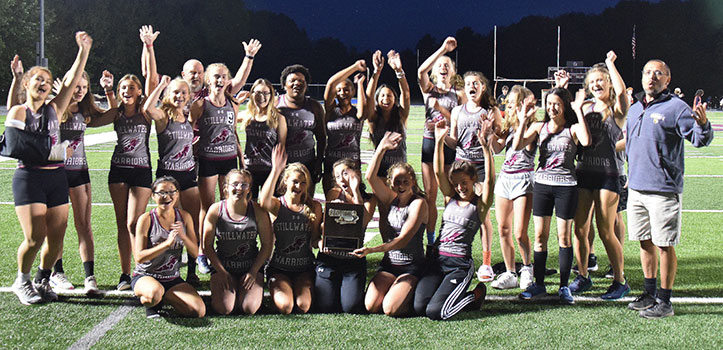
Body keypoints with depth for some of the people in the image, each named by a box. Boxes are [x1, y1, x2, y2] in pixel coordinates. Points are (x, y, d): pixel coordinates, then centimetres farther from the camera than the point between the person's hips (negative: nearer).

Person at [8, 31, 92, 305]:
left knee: (56, 238, 3)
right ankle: (22, 281, 15)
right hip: (29, 177, -4)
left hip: (56, 178, 4)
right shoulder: (18, 112, 1)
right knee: (35, 236, -10)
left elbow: (72, 81, 4)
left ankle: (42, 282, 24)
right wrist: (56, 150, -8)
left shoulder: (53, 109, 12)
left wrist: (84, 50, -3)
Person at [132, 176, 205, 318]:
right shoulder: (146, 219, -11)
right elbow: (139, 257, -16)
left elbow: (195, 252, 1)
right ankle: (149, 303, -1)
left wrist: (183, 236, -19)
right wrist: (167, 243, -26)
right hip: (145, 276, -4)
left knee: (199, 311, -17)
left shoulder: (184, 217, 2)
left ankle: (165, 297, 10)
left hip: (173, 279, 4)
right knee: (155, 293, -41)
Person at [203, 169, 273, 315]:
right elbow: (208, 246, -2)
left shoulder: (258, 211, -7)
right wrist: (221, 272, -8)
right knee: (223, 308, -18)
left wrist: (254, 271, -7)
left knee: (250, 308, -17)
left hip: (252, 267, 0)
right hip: (222, 267, 0)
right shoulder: (215, 210, -7)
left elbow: (267, 245, -1)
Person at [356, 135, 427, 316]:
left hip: (412, 266, -5)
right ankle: (397, 290, 15)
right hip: (389, 263, 5)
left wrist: (372, 250, -28)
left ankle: (415, 295, 8)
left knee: (390, 309, -22)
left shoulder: (419, 203, -10)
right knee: (371, 306, -15)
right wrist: (382, 148, -12)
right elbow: (370, 177, -5)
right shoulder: (390, 199, 8)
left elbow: (403, 239, -18)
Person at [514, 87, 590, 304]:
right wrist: (523, 121, -11)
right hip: (542, 184, 3)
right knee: (540, 236, 6)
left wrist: (578, 111, -20)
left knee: (564, 237, 3)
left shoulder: (573, 129, -2)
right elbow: (517, 146, -4)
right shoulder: (539, 127, 7)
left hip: (566, 186, -3)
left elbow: (586, 141, -24)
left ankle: (564, 287, 11)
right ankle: (538, 285, 15)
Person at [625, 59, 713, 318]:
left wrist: (703, 124, -37)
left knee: (664, 245, 0)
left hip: (664, 190, -7)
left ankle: (664, 301, 9)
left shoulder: (676, 108, -9)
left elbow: (699, 140, -17)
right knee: (645, 243, 15)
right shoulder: (634, 110, 13)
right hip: (636, 188, 7)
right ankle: (649, 293, 28)